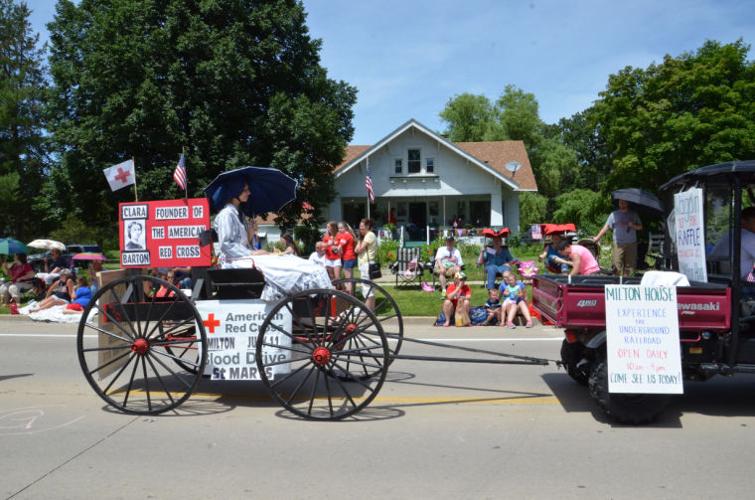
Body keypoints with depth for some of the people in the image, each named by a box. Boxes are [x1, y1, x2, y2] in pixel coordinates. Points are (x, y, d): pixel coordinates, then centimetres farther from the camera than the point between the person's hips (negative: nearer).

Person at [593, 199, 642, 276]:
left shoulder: (633, 214, 11)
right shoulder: (614, 214, 6)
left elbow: (640, 227, 13)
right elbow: (606, 227, 5)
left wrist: (632, 225, -7)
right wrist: (597, 237, 0)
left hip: (631, 244, 2)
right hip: (618, 244, -2)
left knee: (630, 265, 2)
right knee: (618, 264, -8)